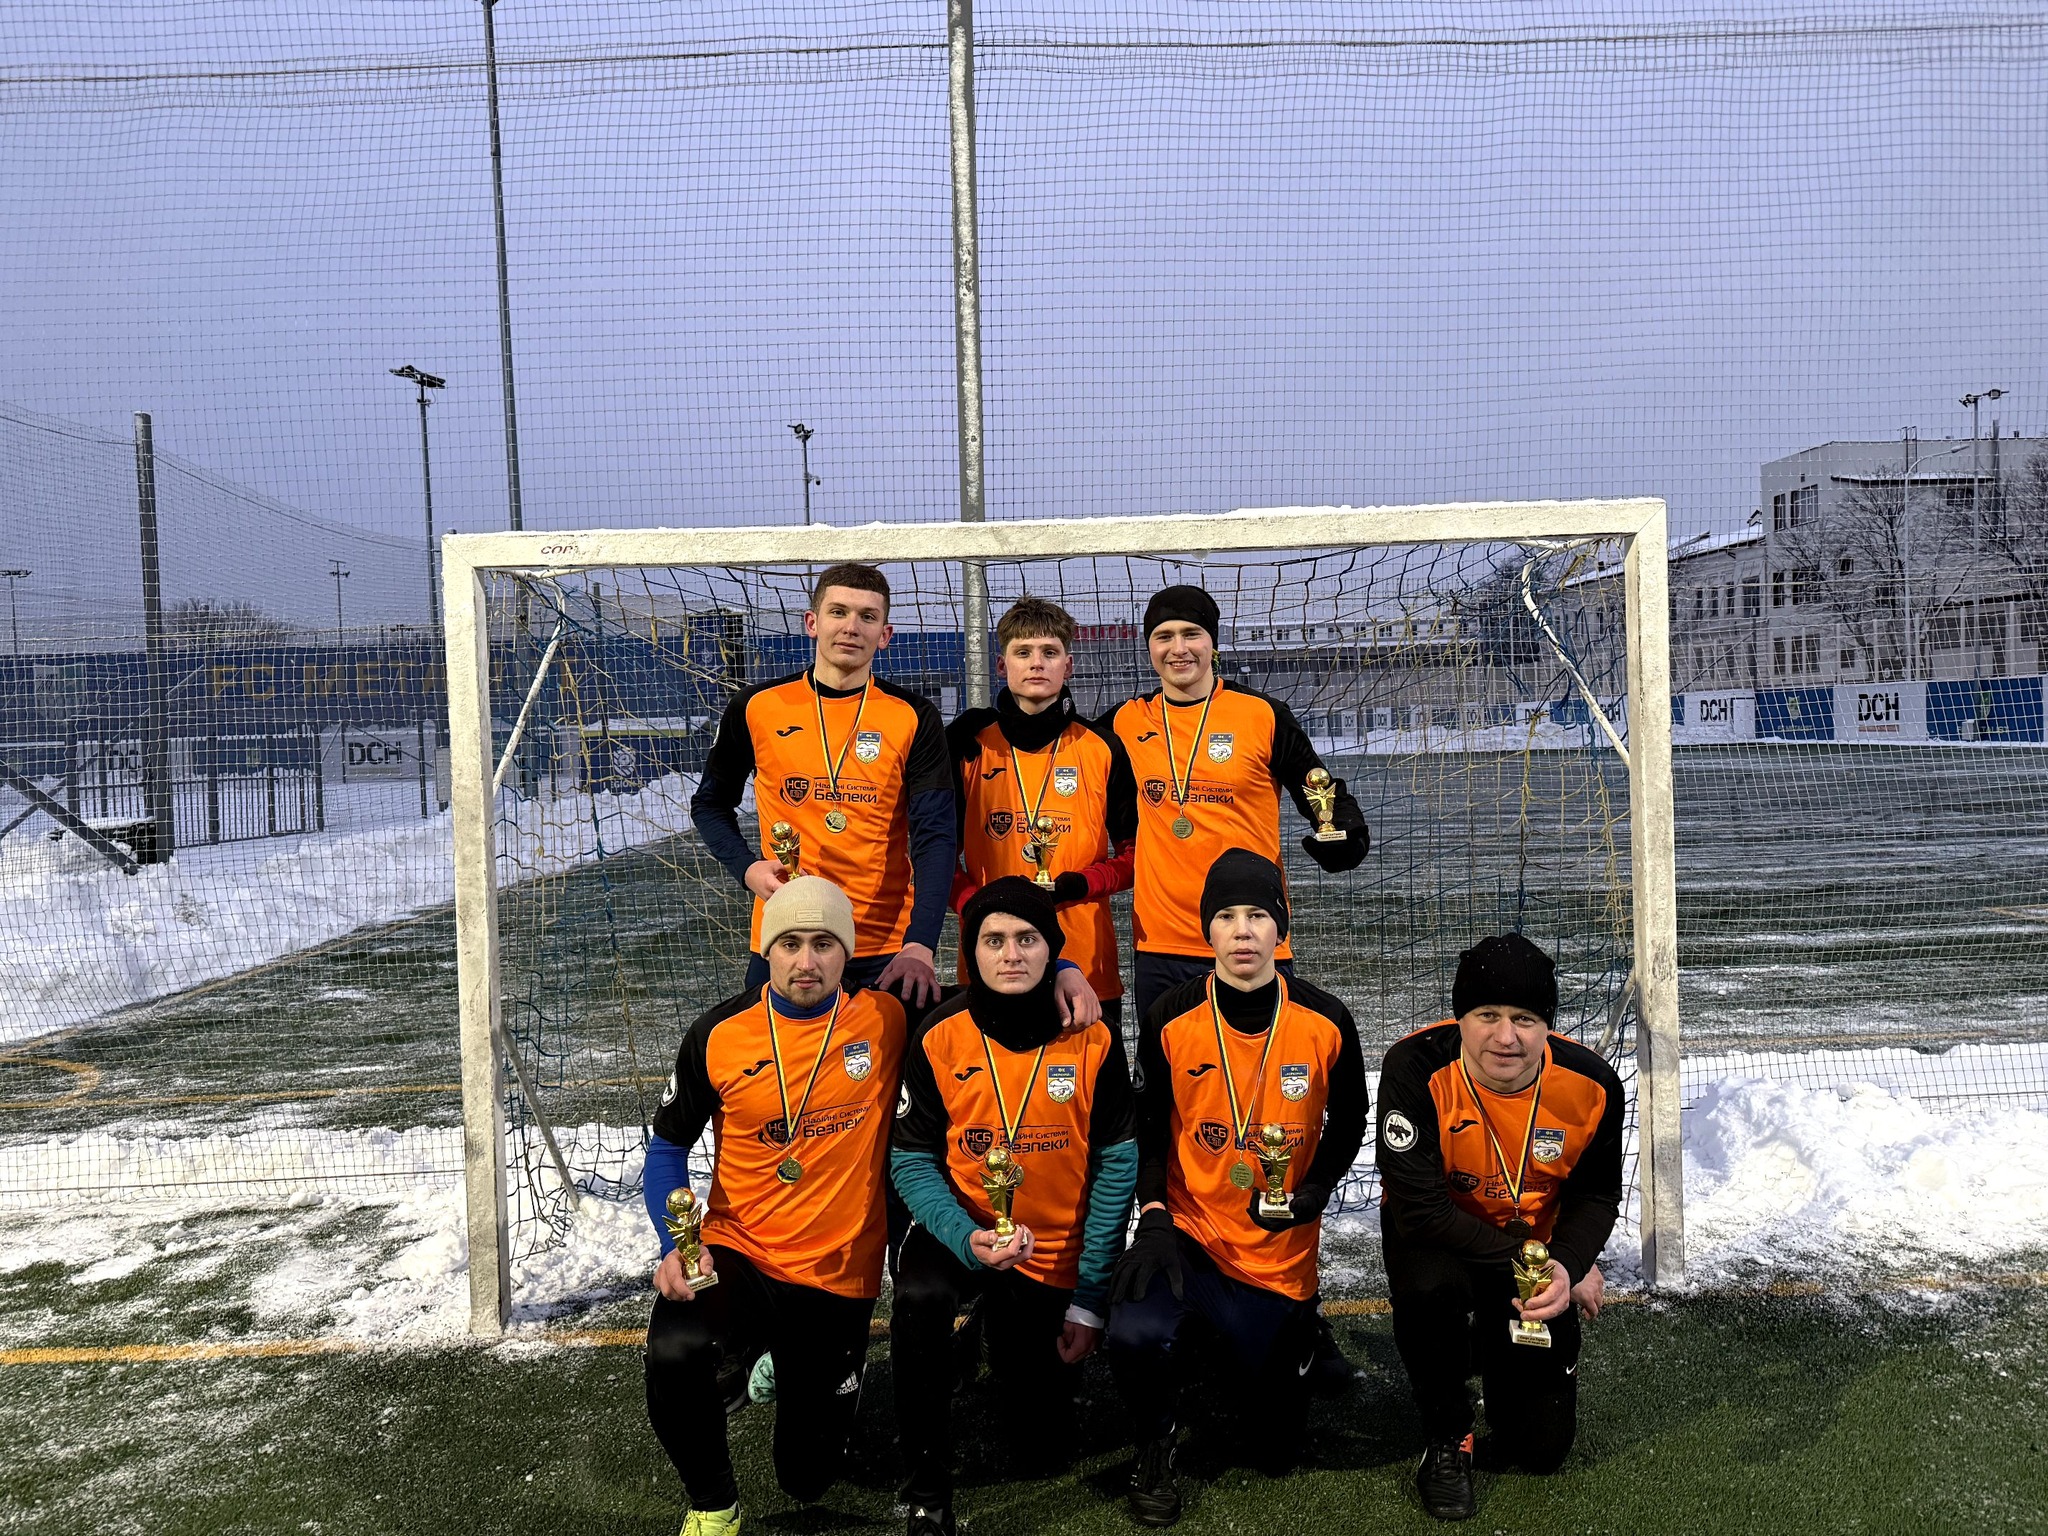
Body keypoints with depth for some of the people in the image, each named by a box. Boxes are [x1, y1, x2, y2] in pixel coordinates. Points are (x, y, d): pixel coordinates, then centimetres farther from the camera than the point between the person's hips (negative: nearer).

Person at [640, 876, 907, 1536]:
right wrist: (675, 1245, -12)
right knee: (673, 1351, -33)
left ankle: (792, 1366, 46)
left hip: (840, 1274, 0)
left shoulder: (888, 1022, -10)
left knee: (806, 1478, 10)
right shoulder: (719, 1035, -7)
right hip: (739, 1256, 0)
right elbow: (668, 1147, 3)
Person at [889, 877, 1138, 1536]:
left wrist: (1089, 1301, -8)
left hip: (1055, 1250, 1)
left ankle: (1006, 1333, 40)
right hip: (961, 1231, -1)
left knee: (1041, 1444, 6)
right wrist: (966, 1238, -28)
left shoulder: (1092, 1040, -13)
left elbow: (1115, 1165, -8)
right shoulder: (938, 1039, -13)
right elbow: (912, 1160, -9)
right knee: (917, 1299, -36)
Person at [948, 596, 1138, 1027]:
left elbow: (1135, 852, 9)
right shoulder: (968, 744, 5)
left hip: (1087, 963, 1)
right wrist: (973, 903, -10)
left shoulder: (1103, 749, 6)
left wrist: (1082, 883, -10)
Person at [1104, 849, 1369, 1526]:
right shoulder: (1170, 1019, -9)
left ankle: (1293, 1338, 44)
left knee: (1277, 1448, 10)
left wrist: (1313, 1192, -10)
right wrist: (1153, 1217, -14)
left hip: (1281, 1249, 1)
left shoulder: (1326, 1022, -8)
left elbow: (1348, 1125, 6)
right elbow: (1150, 1128, -1)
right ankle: (1154, 1449, 1)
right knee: (1135, 1334, -33)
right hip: (1189, 1231, -1)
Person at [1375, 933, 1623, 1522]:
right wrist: (1530, 1262, -27)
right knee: (1428, 1286, -39)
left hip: (1538, 1242, 3)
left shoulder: (1591, 1085, -19)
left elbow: (1596, 1193, -3)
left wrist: (1566, 1266, -23)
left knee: (1542, 1447, 2)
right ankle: (1447, 1440, -9)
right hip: (1435, 1233, -2)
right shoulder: (1415, 1069, -30)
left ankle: (1494, 1339, 36)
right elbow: (1420, 1209, -29)